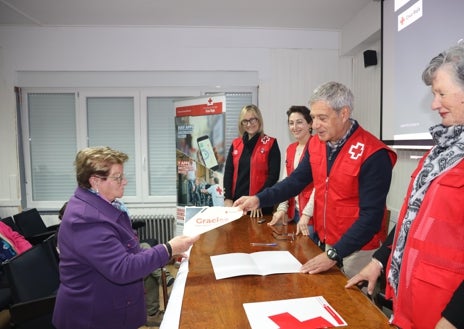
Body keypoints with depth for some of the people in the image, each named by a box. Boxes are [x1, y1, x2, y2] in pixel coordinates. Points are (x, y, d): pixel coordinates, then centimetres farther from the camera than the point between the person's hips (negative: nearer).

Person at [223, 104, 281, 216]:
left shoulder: (270, 144, -3)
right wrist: (228, 198, -5)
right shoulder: (235, 144, 9)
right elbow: (228, 172, 6)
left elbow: (273, 175, -8)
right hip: (236, 200, 4)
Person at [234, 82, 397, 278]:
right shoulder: (316, 144, -1)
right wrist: (259, 199, -9)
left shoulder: (373, 154, -22)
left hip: (358, 251, -6)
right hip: (325, 244, 6)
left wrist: (334, 254, -25)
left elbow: (371, 216, -23)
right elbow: (296, 180, 4)